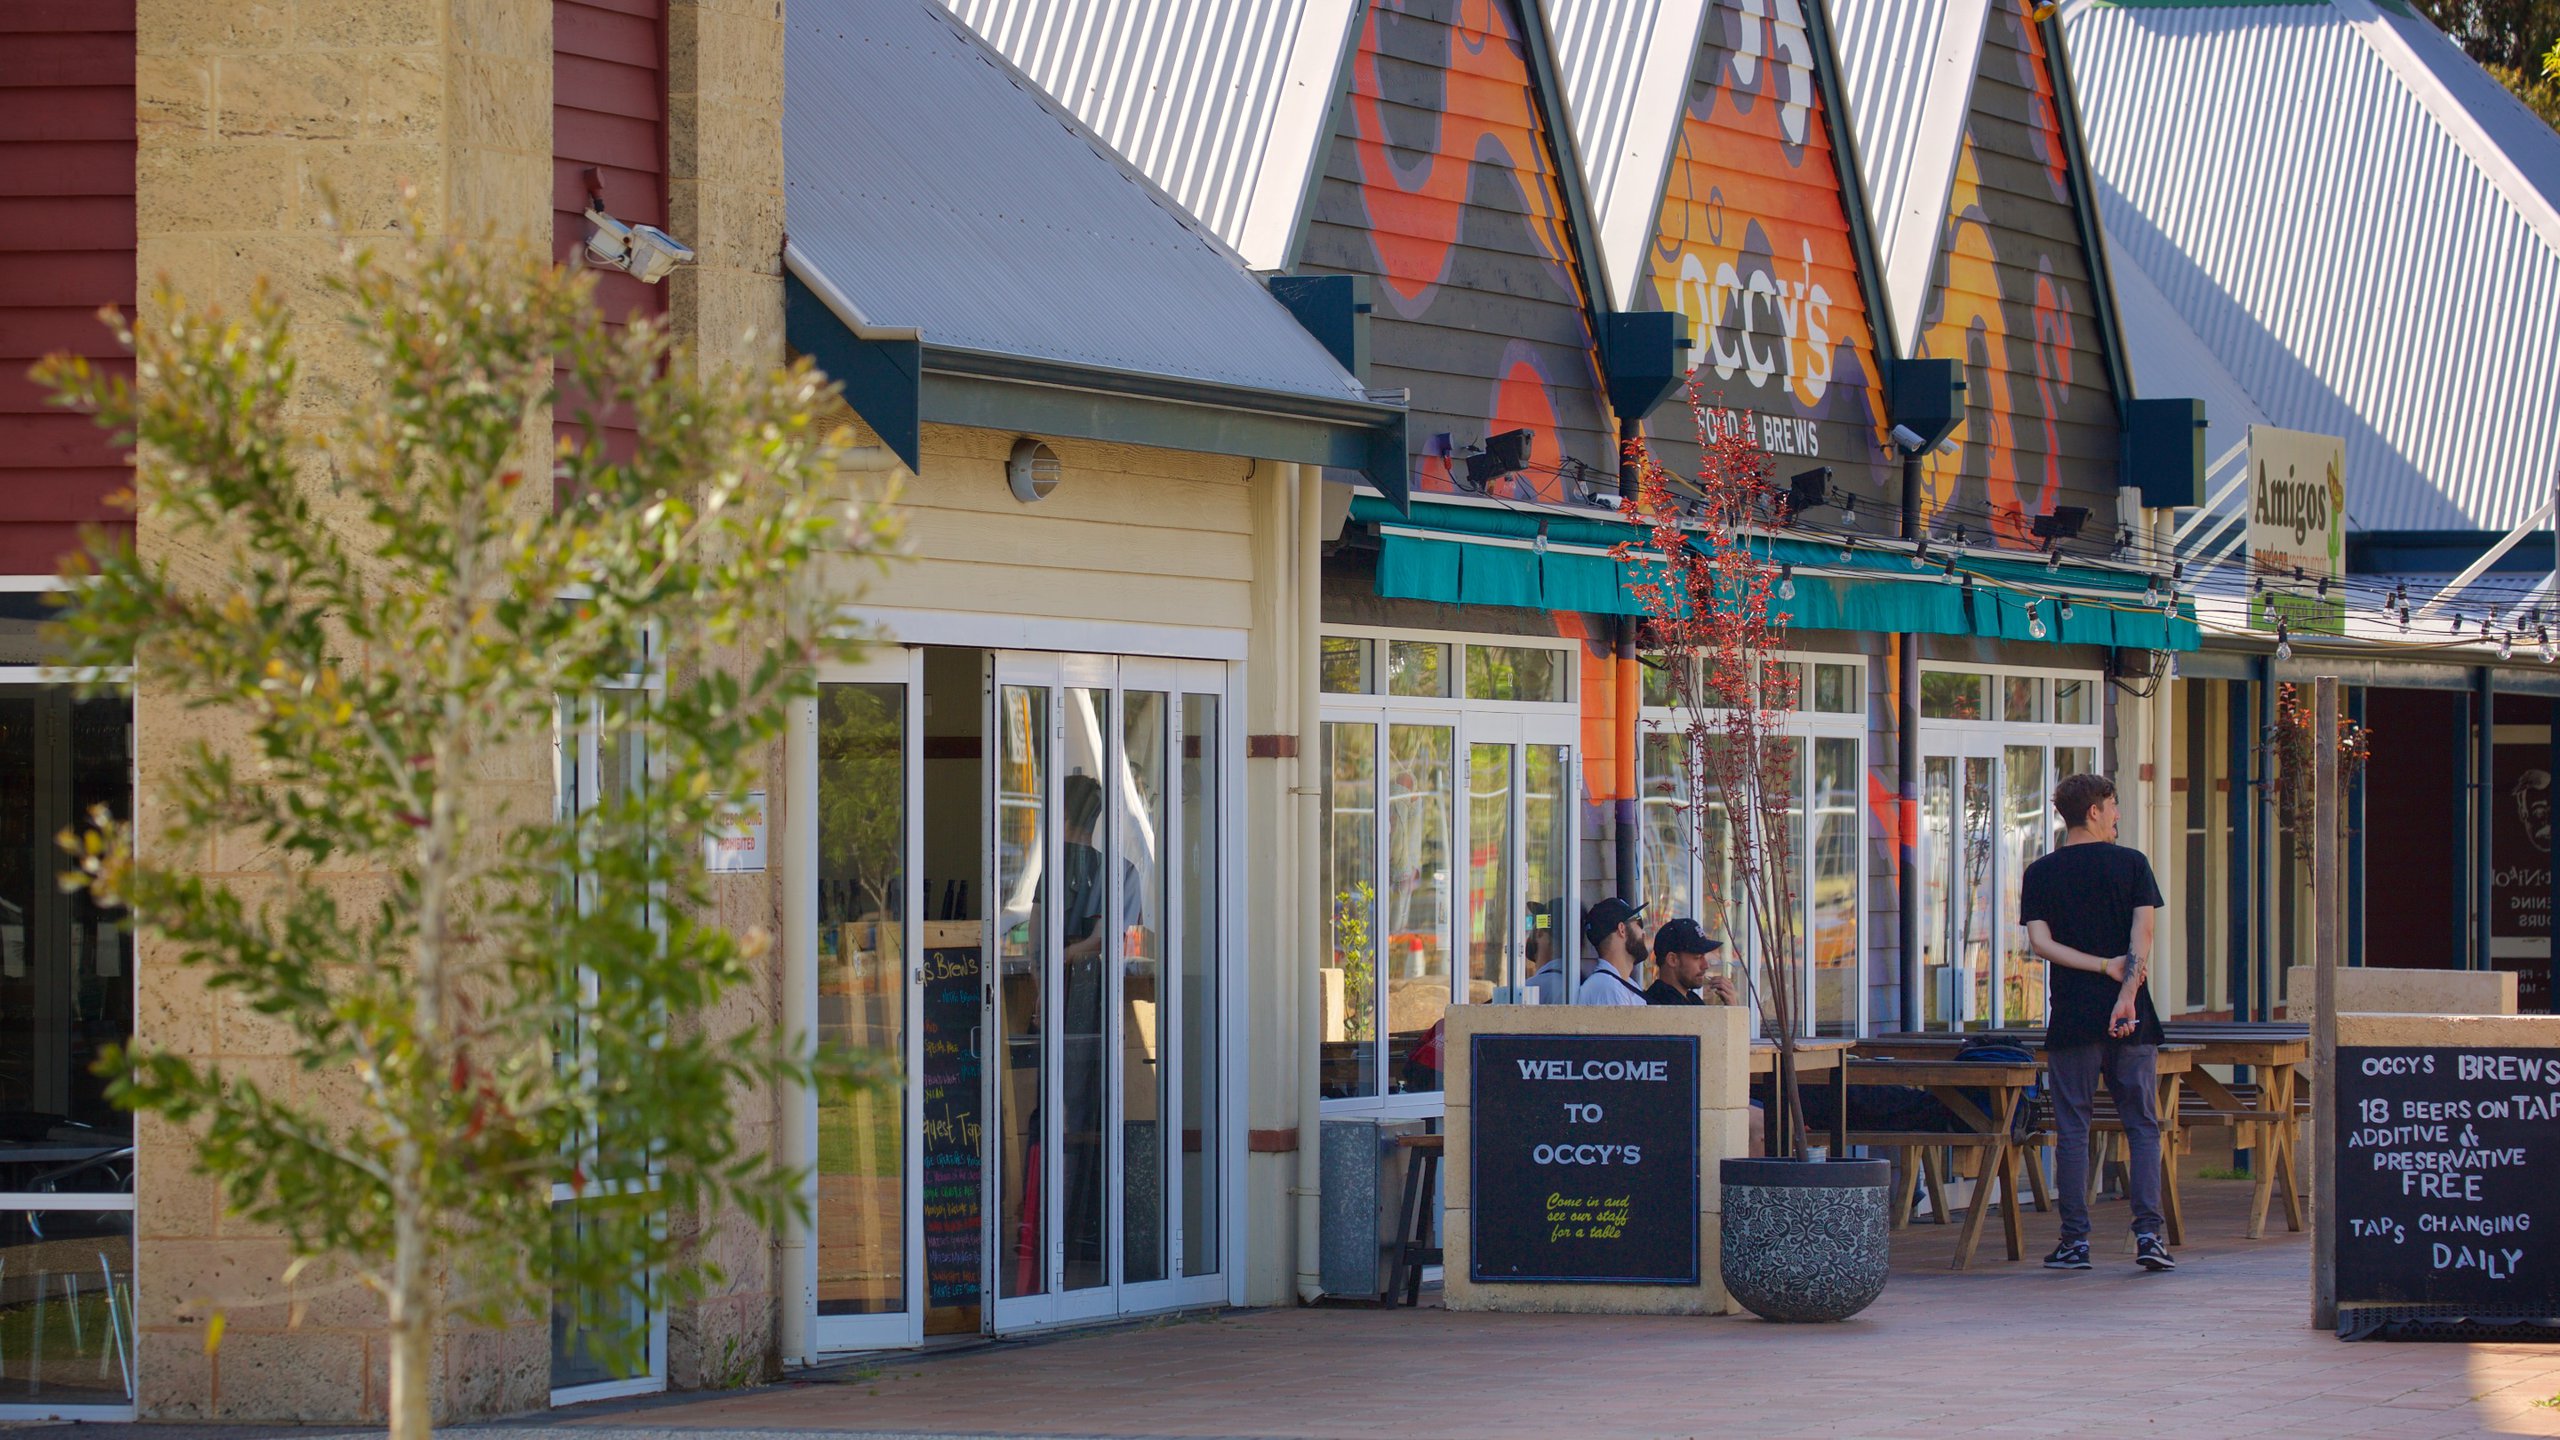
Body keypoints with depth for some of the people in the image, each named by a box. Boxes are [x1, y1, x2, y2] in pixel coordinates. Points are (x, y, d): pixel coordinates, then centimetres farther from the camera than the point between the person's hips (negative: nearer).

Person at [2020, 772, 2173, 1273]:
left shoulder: (2040, 874, 5)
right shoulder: (2131, 864, 3)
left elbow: (2040, 942, -6)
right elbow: (2143, 936, -9)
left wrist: (2103, 966, -6)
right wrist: (2127, 991, -16)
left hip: (2072, 1018, 0)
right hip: (2132, 1019, 0)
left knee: (2072, 1128, 4)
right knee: (2142, 1126, 5)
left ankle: (2075, 1239, 1)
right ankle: (2148, 1233, -4)